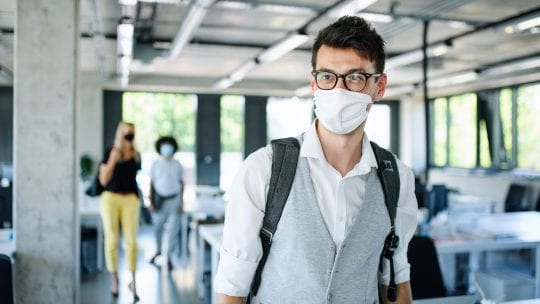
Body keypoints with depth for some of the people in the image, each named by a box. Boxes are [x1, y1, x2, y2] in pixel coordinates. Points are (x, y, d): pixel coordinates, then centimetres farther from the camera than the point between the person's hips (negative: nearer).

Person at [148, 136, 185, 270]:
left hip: (174, 200, -1)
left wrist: (181, 202, -2)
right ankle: (158, 250, 37)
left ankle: (169, 257, 7)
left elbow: (181, 183, 4)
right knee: (158, 227, 14)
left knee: (174, 229, -3)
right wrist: (151, 202, -2)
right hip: (160, 199, 1)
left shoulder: (177, 165, 0)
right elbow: (152, 183, 3)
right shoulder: (155, 164, 0)